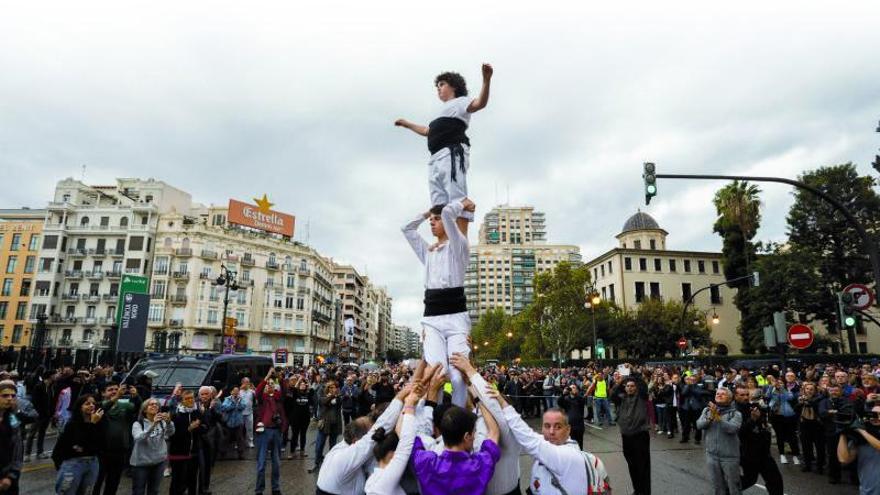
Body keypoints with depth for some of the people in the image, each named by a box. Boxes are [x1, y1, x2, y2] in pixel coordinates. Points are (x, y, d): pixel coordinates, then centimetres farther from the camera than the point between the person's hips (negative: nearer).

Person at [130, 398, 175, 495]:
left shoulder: (162, 422, 2)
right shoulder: (138, 424, -6)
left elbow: (170, 432, -16)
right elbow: (139, 438, -25)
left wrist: (168, 422, -38)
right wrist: (153, 424, -40)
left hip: (159, 462, 3)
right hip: (141, 462, -3)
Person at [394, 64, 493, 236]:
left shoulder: (459, 102, 12)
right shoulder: (444, 111, 36)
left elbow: (479, 104, -9)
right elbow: (427, 131, 50)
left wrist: (486, 80, -25)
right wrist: (407, 124, 57)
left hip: (452, 154, -9)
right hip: (437, 158, 9)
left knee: (457, 198, -20)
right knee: (439, 205, 1)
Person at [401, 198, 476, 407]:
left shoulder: (458, 246, 5)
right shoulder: (427, 252, 21)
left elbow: (447, 212, -10)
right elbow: (407, 228, 25)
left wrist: (463, 204, 8)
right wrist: (427, 212, 26)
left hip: (456, 317, -4)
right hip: (431, 319, 4)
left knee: (458, 376, -13)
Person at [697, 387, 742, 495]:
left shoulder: (735, 413, -7)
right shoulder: (707, 410, 4)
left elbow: (732, 428, -23)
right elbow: (699, 425, -7)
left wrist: (718, 417, -33)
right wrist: (710, 418, -23)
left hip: (729, 456, -3)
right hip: (712, 455, 3)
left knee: (733, 486, 7)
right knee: (718, 486, 17)